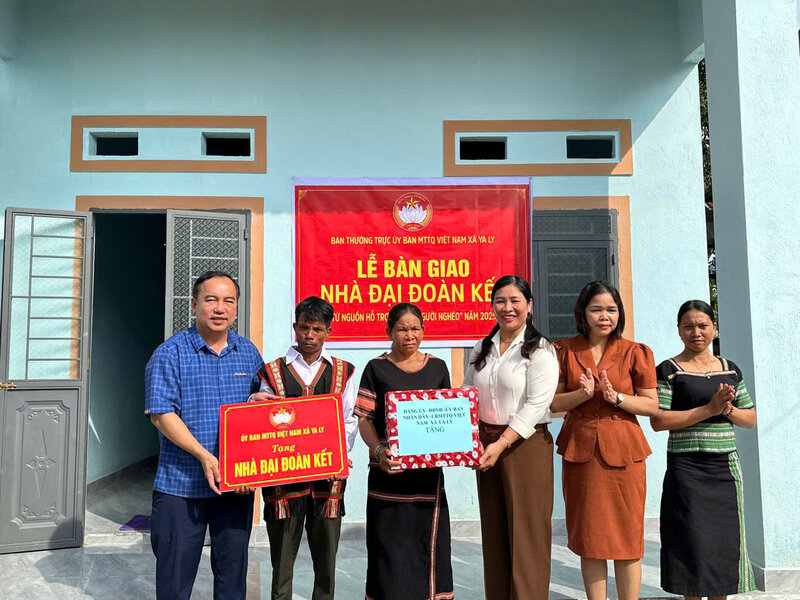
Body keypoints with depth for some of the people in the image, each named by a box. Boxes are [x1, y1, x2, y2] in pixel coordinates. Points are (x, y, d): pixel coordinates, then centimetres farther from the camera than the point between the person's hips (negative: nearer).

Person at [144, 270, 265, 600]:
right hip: (182, 484, -3)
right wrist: (204, 456, -21)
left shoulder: (249, 353, 7)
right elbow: (161, 414, -13)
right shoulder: (171, 353, -6)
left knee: (233, 570, 15)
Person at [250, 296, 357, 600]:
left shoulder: (342, 372, 7)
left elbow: (350, 421, 4)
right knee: (282, 558, 8)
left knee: (326, 559, 11)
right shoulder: (273, 371, 5)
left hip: (328, 475, 1)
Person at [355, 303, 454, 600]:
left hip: (428, 470, 3)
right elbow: (364, 419, -4)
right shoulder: (377, 368, 1)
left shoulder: (437, 367, 9)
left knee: (428, 543, 8)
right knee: (391, 549, 2)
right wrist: (378, 450, -21)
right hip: (390, 470, -2)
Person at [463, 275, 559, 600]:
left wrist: (501, 444, -20)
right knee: (493, 533, 11)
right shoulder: (481, 350, 12)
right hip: (486, 447, 6)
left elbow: (536, 405, -14)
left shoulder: (540, 350, -6)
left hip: (525, 445, -5)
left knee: (526, 532, 0)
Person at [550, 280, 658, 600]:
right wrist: (582, 394, -16)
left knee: (627, 537, 5)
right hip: (579, 450, 1)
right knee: (589, 537, 8)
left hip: (623, 451, -1)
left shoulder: (635, 353, 1)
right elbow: (553, 402, 3)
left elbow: (651, 405, 1)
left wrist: (616, 397, -15)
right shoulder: (564, 350, 4)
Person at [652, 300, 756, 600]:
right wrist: (708, 409, -17)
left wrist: (727, 409, -9)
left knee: (725, 540, 8)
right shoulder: (668, 370, -3)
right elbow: (658, 420, -12)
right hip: (686, 470, -4)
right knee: (692, 541, 0)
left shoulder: (730, 369, 11)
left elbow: (750, 419, 13)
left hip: (726, 467, 4)